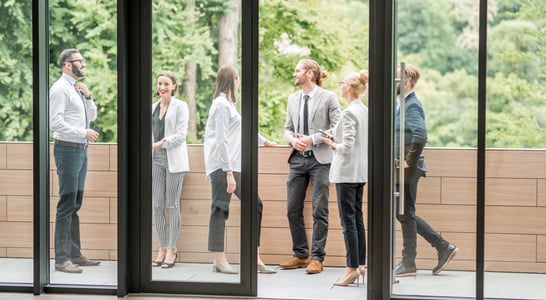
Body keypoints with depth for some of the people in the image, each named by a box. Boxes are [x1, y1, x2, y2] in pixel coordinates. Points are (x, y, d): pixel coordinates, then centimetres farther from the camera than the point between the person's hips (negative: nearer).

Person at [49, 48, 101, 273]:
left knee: (76, 204, 13)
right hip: (68, 149, -9)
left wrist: (88, 97, 4)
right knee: (67, 204, -9)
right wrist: (84, 133, -20)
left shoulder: (78, 88, 15)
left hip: (81, 149, 9)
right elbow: (55, 122, -19)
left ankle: (74, 253, 19)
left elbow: (92, 116, 20)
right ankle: (62, 259, -6)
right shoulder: (60, 88, -12)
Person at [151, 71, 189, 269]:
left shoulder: (180, 106, -2)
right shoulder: (153, 108, 15)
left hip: (174, 160, -5)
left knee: (172, 205, -3)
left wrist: (161, 143, -21)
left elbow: (181, 135, -11)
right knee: (157, 205, 2)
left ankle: (171, 250, 3)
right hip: (156, 160, 5)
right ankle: (162, 249, 9)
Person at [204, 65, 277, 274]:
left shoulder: (227, 103, 20)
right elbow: (221, 141, -17)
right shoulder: (222, 104, -11)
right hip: (223, 165, -10)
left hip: (233, 165, 10)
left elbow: (243, 127, 34)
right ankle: (219, 259, -2)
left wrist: (263, 141, 47)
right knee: (220, 210, -7)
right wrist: (228, 172, -20)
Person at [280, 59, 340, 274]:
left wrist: (312, 139, -16)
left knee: (319, 211, -2)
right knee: (293, 210, 7)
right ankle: (300, 255, 19)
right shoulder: (293, 99, 12)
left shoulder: (328, 97, -4)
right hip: (297, 159, 6)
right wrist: (292, 140, -5)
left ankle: (317, 258, 5)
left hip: (319, 159, -6)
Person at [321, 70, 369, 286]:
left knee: (348, 220, -5)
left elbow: (347, 146, -20)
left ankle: (352, 268, -3)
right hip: (360, 172, 9)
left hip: (346, 171, -9)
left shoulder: (349, 113, -17)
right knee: (357, 219, 13)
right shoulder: (365, 111, 10)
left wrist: (332, 144, -4)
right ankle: (360, 264, 16)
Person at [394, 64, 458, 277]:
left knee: (406, 214, -1)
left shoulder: (412, 105, -15)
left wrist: (409, 161, -21)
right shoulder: (402, 104, 15)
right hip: (402, 169, 10)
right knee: (404, 214, 14)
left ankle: (408, 265, 8)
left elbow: (420, 135, -29)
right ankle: (443, 247, 20)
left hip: (408, 169, -10)